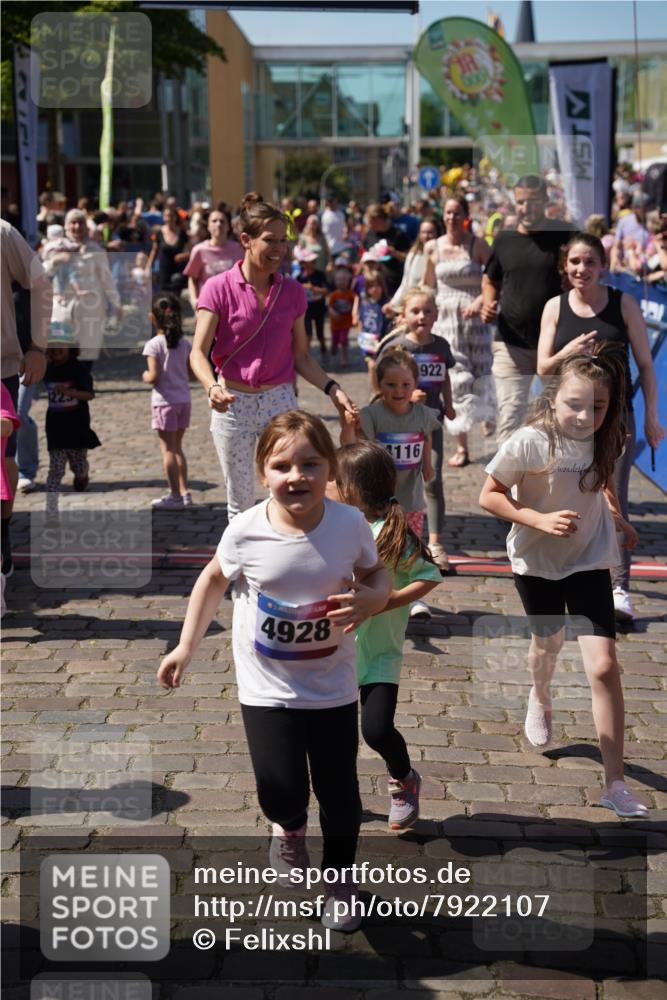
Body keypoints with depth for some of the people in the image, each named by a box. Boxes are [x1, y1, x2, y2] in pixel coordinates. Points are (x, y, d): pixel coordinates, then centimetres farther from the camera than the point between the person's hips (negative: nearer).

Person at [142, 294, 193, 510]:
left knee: (168, 449, 2)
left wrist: (145, 376, 2)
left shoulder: (154, 345, -14)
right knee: (177, 447, 17)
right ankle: (183, 492, 19)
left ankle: (175, 496, 4)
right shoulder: (185, 344, 2)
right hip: (184, 400, 6)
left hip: (165, 401, -6)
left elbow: (154, 377, -18)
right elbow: (191, 372, 5)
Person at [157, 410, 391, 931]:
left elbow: (377, 576, 2)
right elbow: (214, 579, 2)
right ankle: (289, 830, 30)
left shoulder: (351, 525, -15)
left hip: (333, 686, 1)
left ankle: (340, 879, 36)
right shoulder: (246, 532, -17)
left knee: (339, 791, 8)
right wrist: (186, 646, 4)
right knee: (281, 792, -9)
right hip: (268, 687, -1)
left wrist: (370, 600, -22)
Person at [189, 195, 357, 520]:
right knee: (240, 504, 9)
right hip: (233, 403, -2)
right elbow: (198, 353, -12)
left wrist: (332, 389, -7)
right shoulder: (218, 289, -7)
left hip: (281, 400, 2)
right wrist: (213, 388, -31)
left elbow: (301, 356, 8)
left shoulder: (292, 291, 3)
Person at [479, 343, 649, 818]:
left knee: (604, 666, -9)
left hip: (589, 560, 1)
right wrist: (540, 520, -30)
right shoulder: (527, 443, -26)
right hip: (537, 562, -1)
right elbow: (489, 496, -18)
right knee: (548, 642, 24)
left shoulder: (603, 440, -13)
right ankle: (540, 699, 62)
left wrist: (617, 516, 0)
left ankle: (616, 783, -4)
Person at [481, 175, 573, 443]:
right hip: (512, 344, 1)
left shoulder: (565, 236, -3)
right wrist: (488, 304, -2)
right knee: (509, 416, -5)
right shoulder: (505, 239, 5)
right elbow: (490, 281, 20)